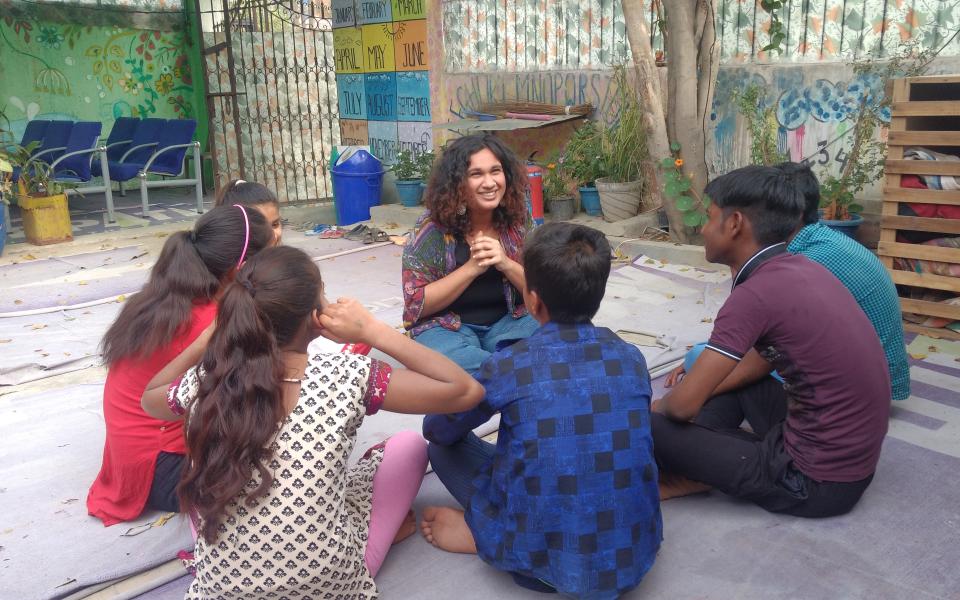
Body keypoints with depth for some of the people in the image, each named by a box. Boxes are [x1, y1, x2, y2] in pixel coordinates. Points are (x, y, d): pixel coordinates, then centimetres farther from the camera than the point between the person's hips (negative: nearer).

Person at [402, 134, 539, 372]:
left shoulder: (519, 221, -2)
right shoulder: (434, 227, -10)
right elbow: (416, 305, -12)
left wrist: (506, 263, -20)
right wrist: (471, 268, -22)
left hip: (509, 321, 3)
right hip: (445, 326, -2)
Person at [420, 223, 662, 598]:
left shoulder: (509, 366, -11)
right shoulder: (631, 359, 0)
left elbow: (437, 429, 7)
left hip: (546, 563, -2)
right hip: (638, 555, 3)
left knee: (445, 445, 14)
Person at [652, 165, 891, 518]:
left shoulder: (755, 294, -23)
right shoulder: (800, 269, 3)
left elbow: (683, 406, -20)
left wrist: (658, 407, 3)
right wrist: (696, 383, 15)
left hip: (816, 480, -9)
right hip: (850, 456, 9)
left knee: (653, 430, -12)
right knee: (732, 371, 24)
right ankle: (706, 463, 11)